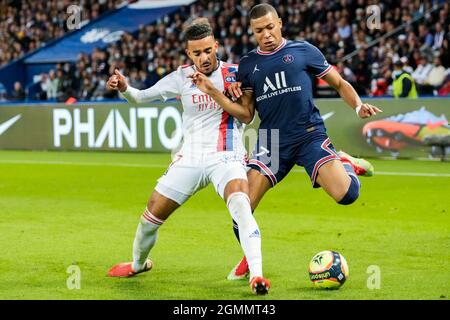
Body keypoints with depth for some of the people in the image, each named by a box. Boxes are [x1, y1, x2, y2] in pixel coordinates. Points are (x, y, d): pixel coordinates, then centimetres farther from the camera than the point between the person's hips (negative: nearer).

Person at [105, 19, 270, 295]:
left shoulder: (235, 74, -5)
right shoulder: (181, 77, 1)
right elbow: (141, 97, 10)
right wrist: (124, 87, -11)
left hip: (226, 158, -3)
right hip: (190, 158, 3)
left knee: (241, 205, -33)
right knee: (152, 214, 8)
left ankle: (257, 275, -37)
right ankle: (138, 263, 38)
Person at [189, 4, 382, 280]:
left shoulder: (303, 51, 4)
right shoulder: (248, 64, 13)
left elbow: (340, 84, 11)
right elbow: (246, 115, 12)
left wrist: (359, 106, -9)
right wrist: (212, 92, 1)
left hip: (310, 135, -3)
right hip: (271, 141, 3)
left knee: (346, 195, -24)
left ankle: (347, 164, 14)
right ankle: (250, 259, 19)